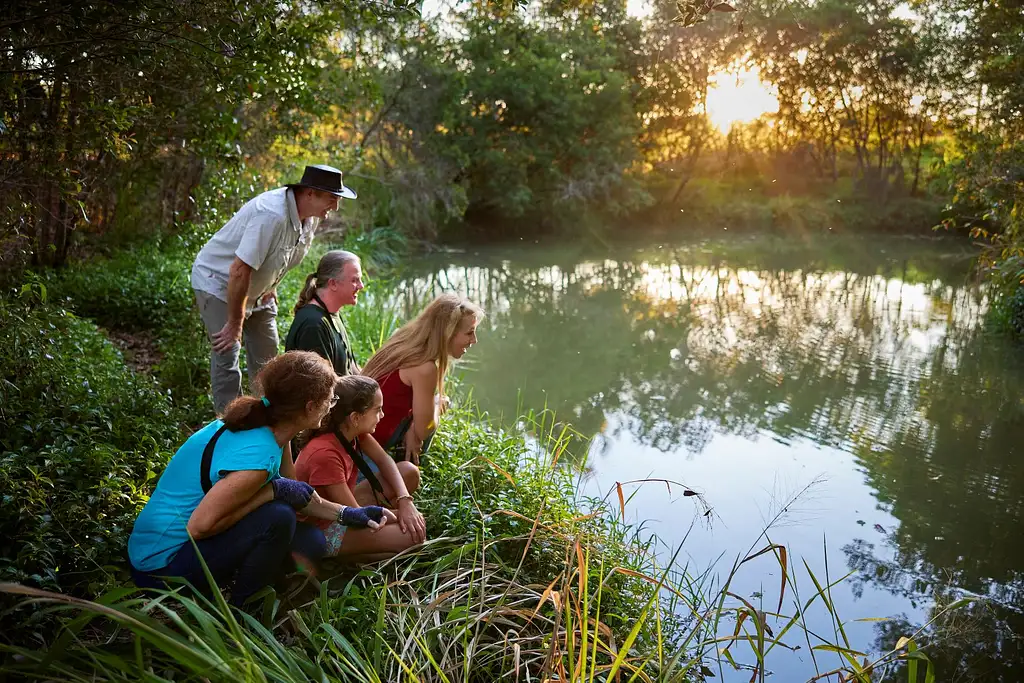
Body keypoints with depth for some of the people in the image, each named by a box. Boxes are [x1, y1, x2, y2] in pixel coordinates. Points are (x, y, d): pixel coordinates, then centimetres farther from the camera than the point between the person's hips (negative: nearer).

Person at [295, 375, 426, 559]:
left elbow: (384, 461, 0)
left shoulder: (349, 428, -11)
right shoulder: (325, 454, -34)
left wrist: (405, 502, -15)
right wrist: (399, 514, -13)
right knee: (412, 536, -23)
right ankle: (338, 555, -5)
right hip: (324, 529, -8)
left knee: (409, 471, 1)